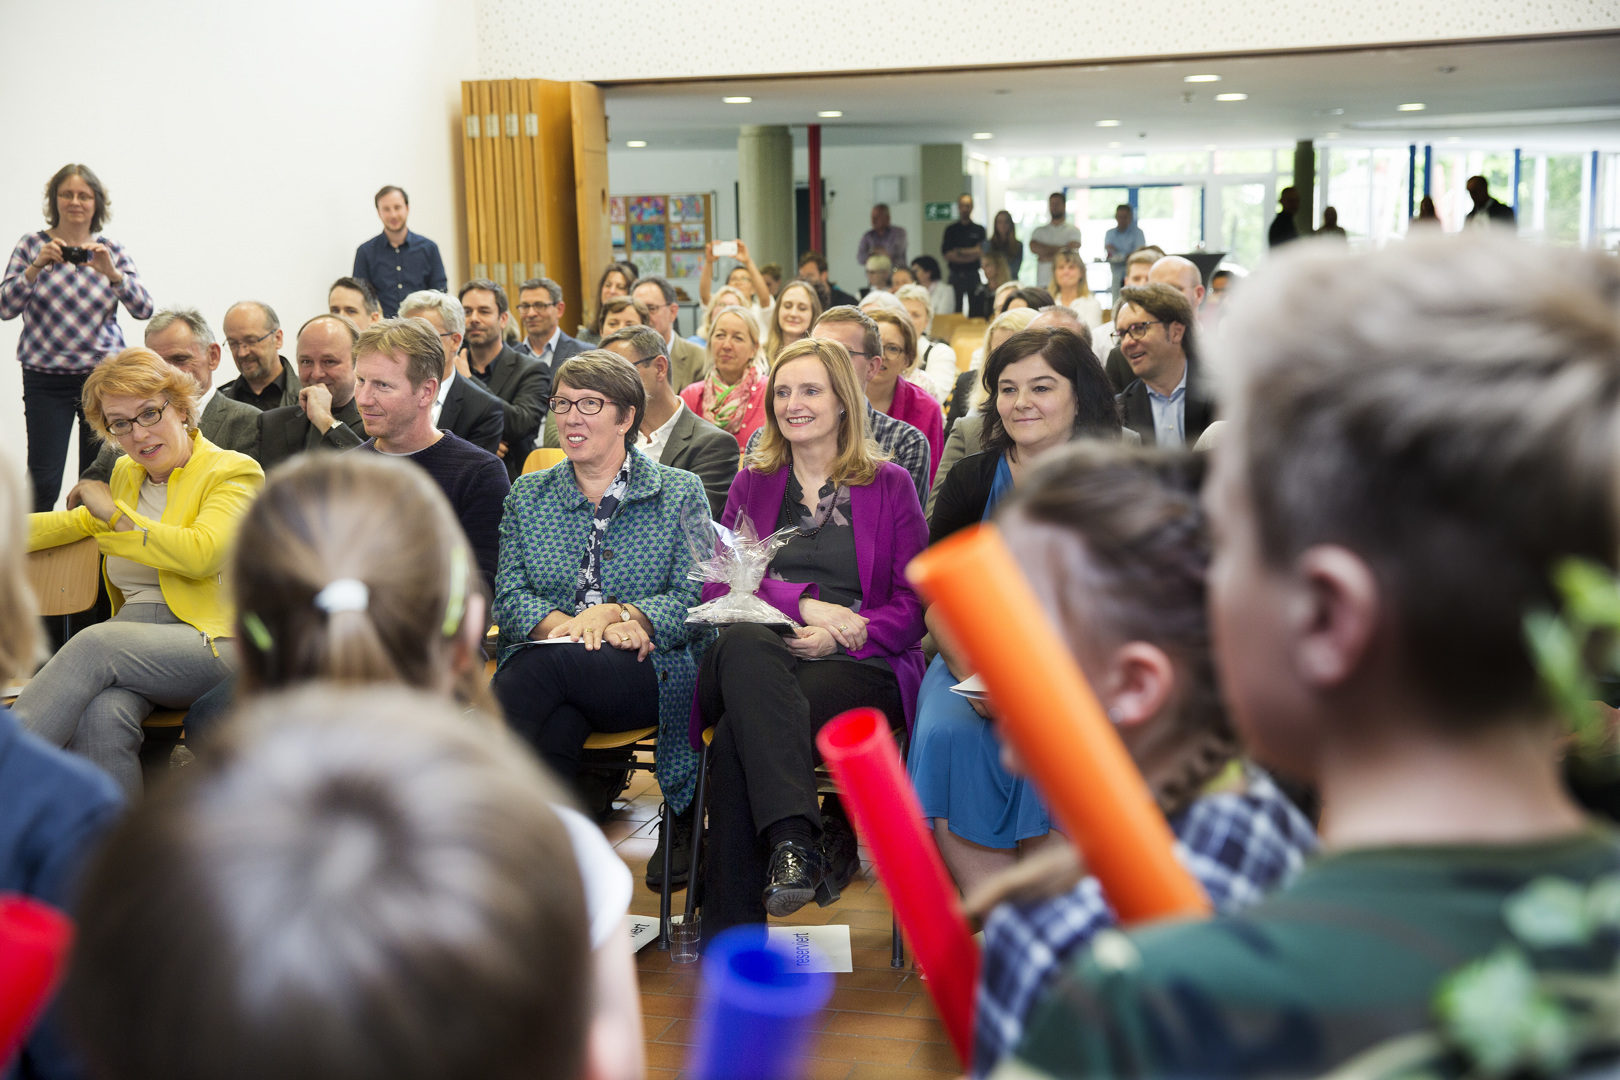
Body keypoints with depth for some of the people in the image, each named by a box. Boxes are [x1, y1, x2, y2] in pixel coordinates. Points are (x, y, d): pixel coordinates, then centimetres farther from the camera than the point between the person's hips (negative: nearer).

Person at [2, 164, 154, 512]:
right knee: (43, 482, -8)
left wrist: (111, 272, -17)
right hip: (45, 379, -1)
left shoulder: (111, 250, 8)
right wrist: (36, 267, -16)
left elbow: (143, 309, -1)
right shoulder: (32, 245, 5)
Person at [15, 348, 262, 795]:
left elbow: (202, 552, -14)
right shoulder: (125, 473, 23)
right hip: (134, 637, 5)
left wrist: (114, 512, -4)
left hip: (213, 642, -5)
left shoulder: (234, 472, 2)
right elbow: (76, 522, 39)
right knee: (101, 716, -32)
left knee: (96, 644, -33)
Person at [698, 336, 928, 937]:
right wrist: (804, 603, -10)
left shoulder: (889, 485, 12)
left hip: (860, 668, -2)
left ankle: (730, 939, -29)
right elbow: (718, 583, 7)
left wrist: (840, 635, -13)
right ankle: (795, 838, -45)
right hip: (760, 658, 2)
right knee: (743, 645, -38)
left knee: (739, 736, -32)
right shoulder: (752, 483, 20)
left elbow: (915, 603, 6)